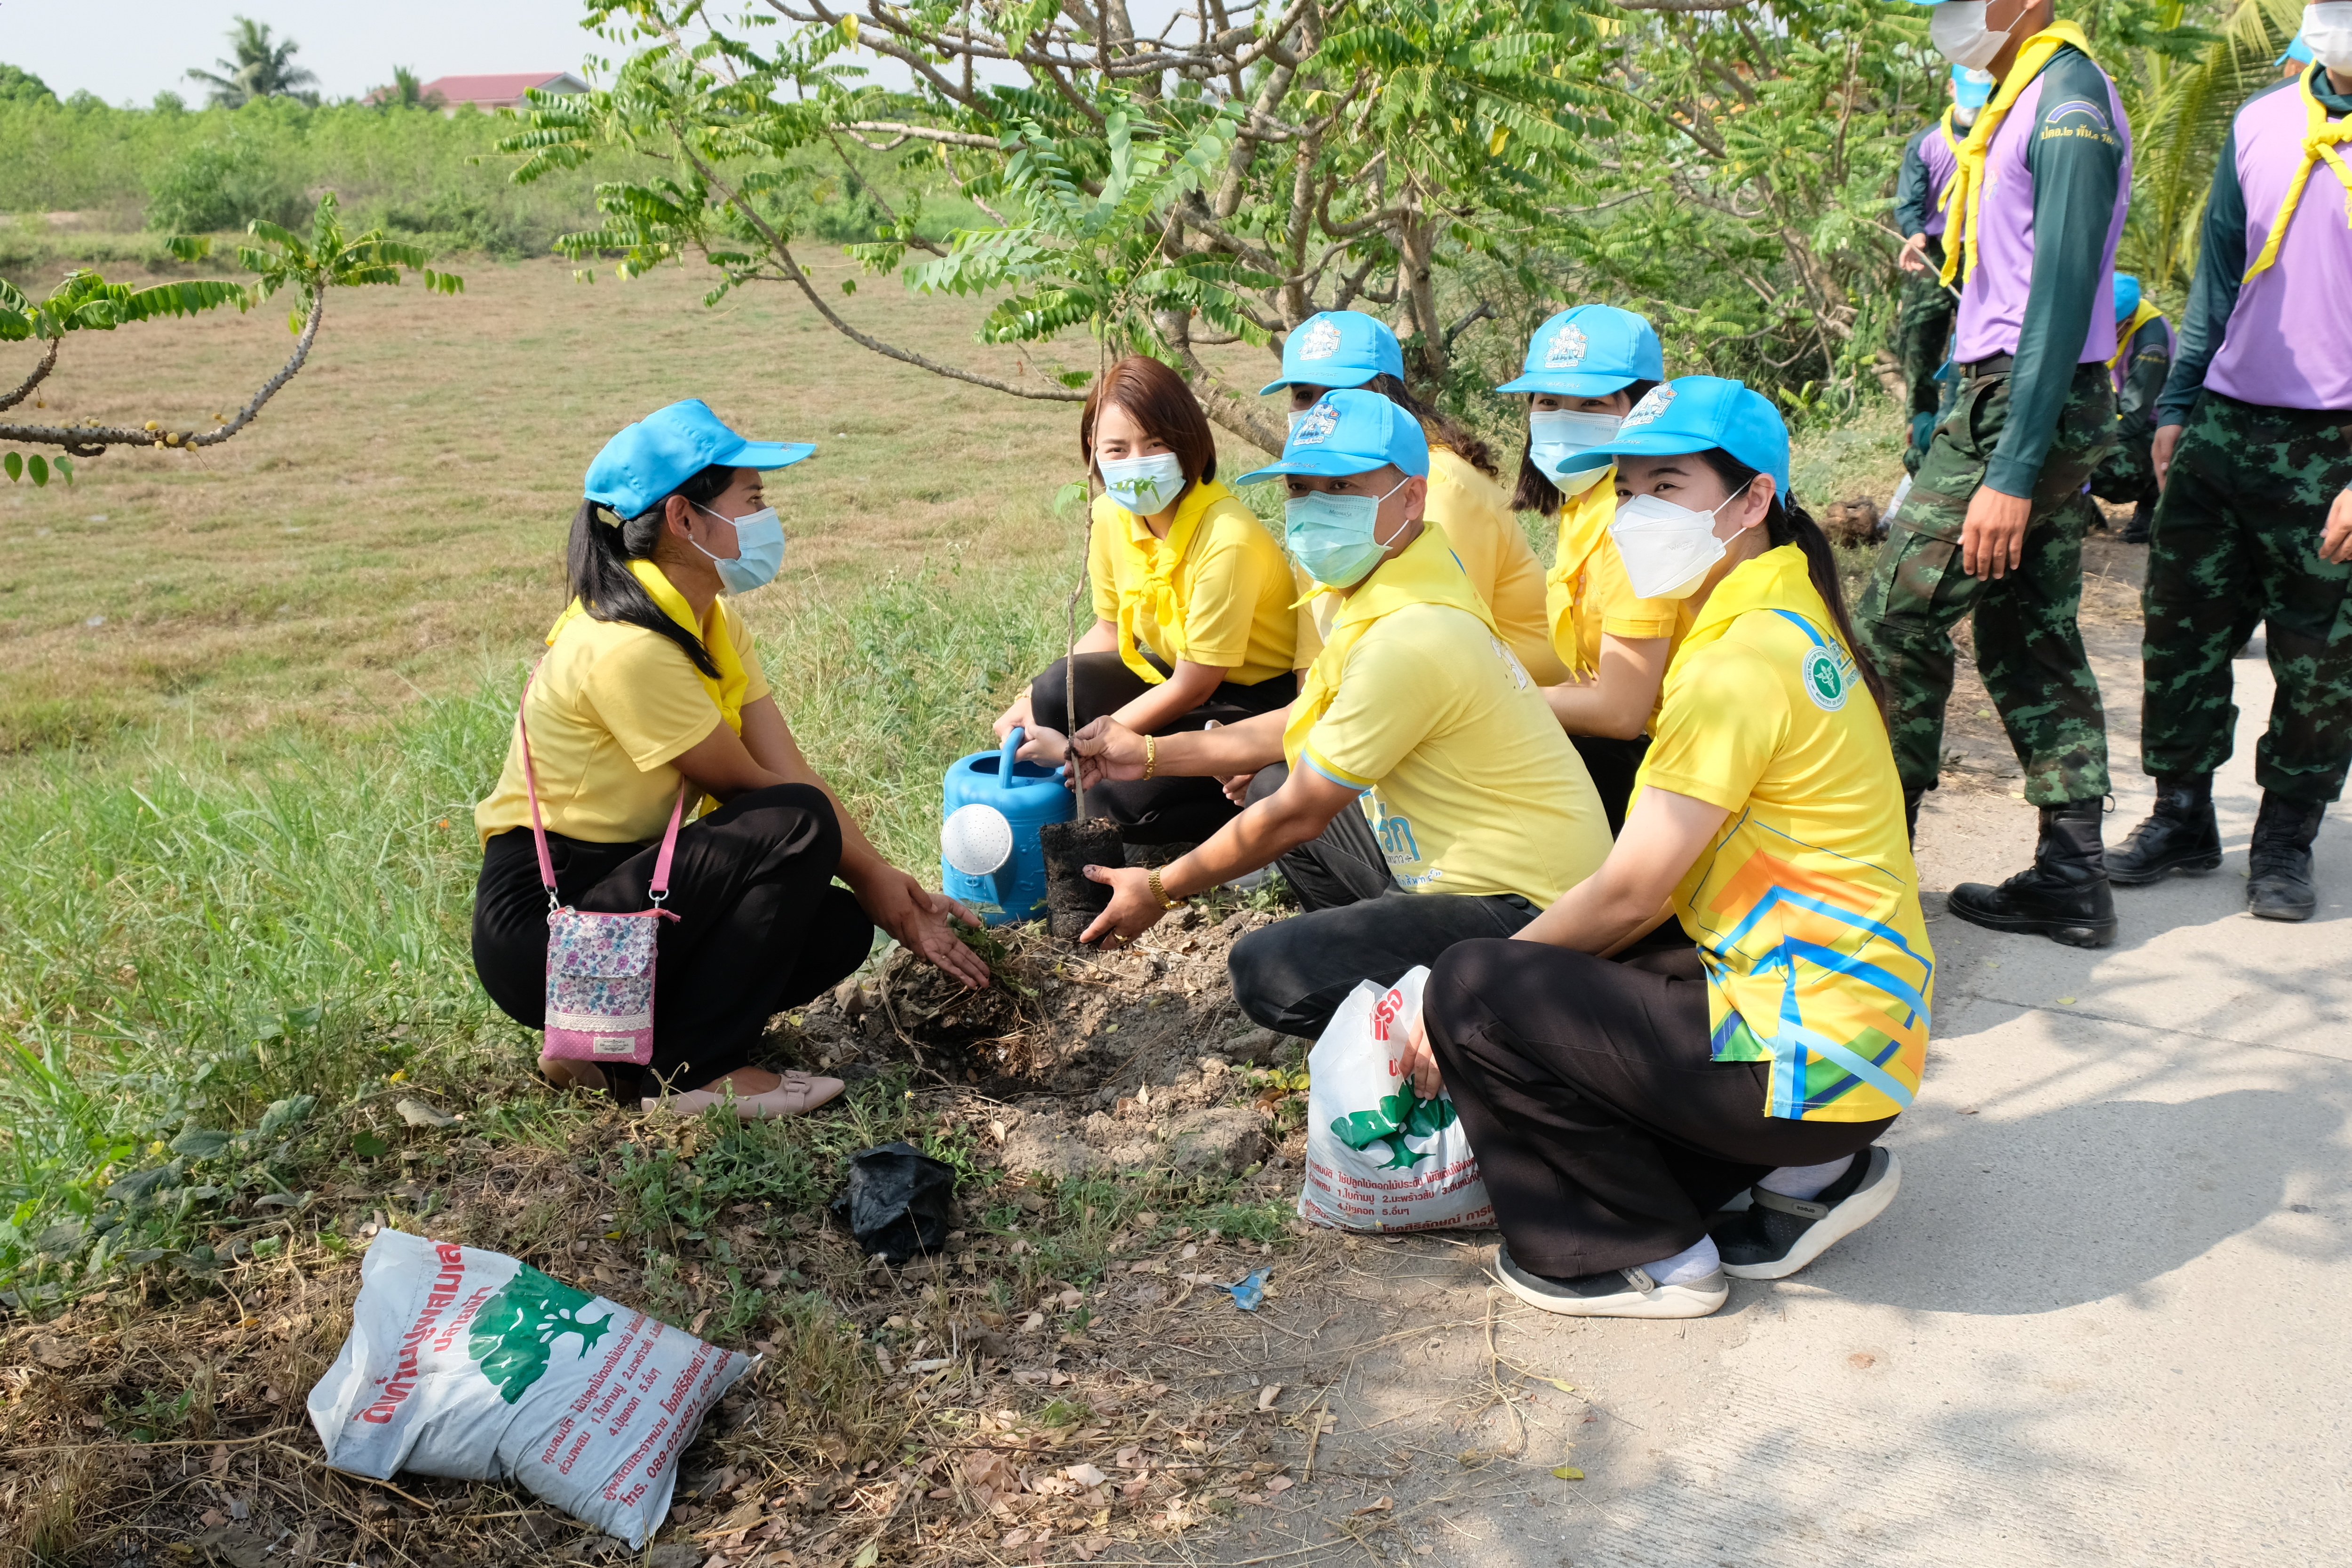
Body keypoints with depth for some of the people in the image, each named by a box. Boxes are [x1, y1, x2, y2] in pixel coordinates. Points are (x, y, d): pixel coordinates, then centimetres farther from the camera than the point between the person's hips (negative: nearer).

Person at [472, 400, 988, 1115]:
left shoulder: (713, 622, 5)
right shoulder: (626, 648, -24)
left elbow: (792, 769, -1)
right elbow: (752, 789, -17)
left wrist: (895, 889, -10)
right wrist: (872, 877, -6)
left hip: (616, 882, 9)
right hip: (539, 922, -9)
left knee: (839, 928, -3)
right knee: (795, 829, -23)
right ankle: (689, 1071, -11)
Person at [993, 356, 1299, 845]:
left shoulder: (1227, 538, -28)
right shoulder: (1111, 516, -7)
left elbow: (1194, 686, -21)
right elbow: (1111, 631, 9)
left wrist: (1078, 748, -17)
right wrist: (1035, 700, -6)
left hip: (1262, 701, -7)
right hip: (1184, 676, 7)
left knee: (1126, 799, -24)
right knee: (1058, 689, -19)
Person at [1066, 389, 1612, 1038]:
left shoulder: (1409, 640, -25)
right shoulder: (1388, 587, 6)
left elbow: (1298, 816, -17)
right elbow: (1306, 727, 18)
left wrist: (1160, 890, -4)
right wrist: (1151, 754, 17)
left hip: (1521, 911, -10)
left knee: (1266, 971, -22)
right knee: (1274, 781, 18)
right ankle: (1384, 962, 13)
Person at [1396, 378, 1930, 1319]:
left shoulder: (1743, 661, -20)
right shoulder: (1786, 622, 11)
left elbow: (1630, 893, -18)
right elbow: (1657, 887, 12)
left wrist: (1459, 1003, -5)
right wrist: (1519, 972, 9)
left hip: (1812, 1053, -10)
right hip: (1863, 1019, 10)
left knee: (1473, 994, -10)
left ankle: (1649, 1256, 3)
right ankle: (1805, 1172, 15)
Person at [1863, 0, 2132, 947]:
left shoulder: (2067, 101, -13)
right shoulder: (2027, 99, 16)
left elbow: (2062, 293, -20)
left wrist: (2011, 471, -23)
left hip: (2025, 407, -10)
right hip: (2011, 402, 10)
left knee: (1896, 614, -5)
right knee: (2030, 636, 9)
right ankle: (2072, 878, 14)